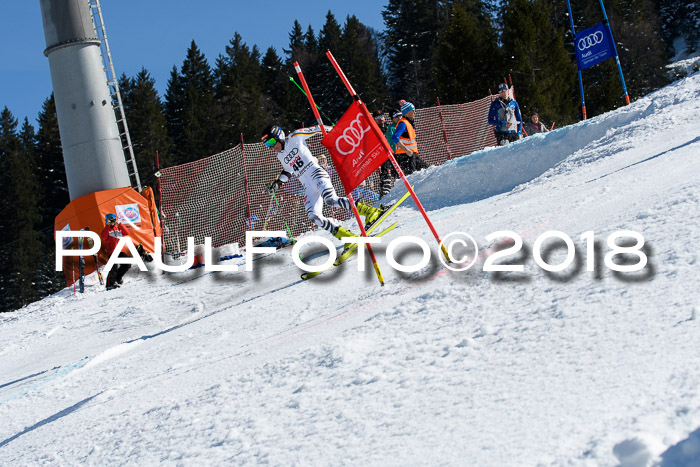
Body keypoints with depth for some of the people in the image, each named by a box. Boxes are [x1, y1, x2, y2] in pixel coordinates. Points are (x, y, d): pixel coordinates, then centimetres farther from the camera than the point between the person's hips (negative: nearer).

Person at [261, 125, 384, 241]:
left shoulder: (294, 138, 2)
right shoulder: (280, 156, 21)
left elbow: (316, 129, 3)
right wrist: (278, 182, 21)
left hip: (316, 174, -6)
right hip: (308, 188, 6)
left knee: (330, 199, -32)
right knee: (314, 216, -15)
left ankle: (369, 211, -30)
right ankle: (348, 237, -12)